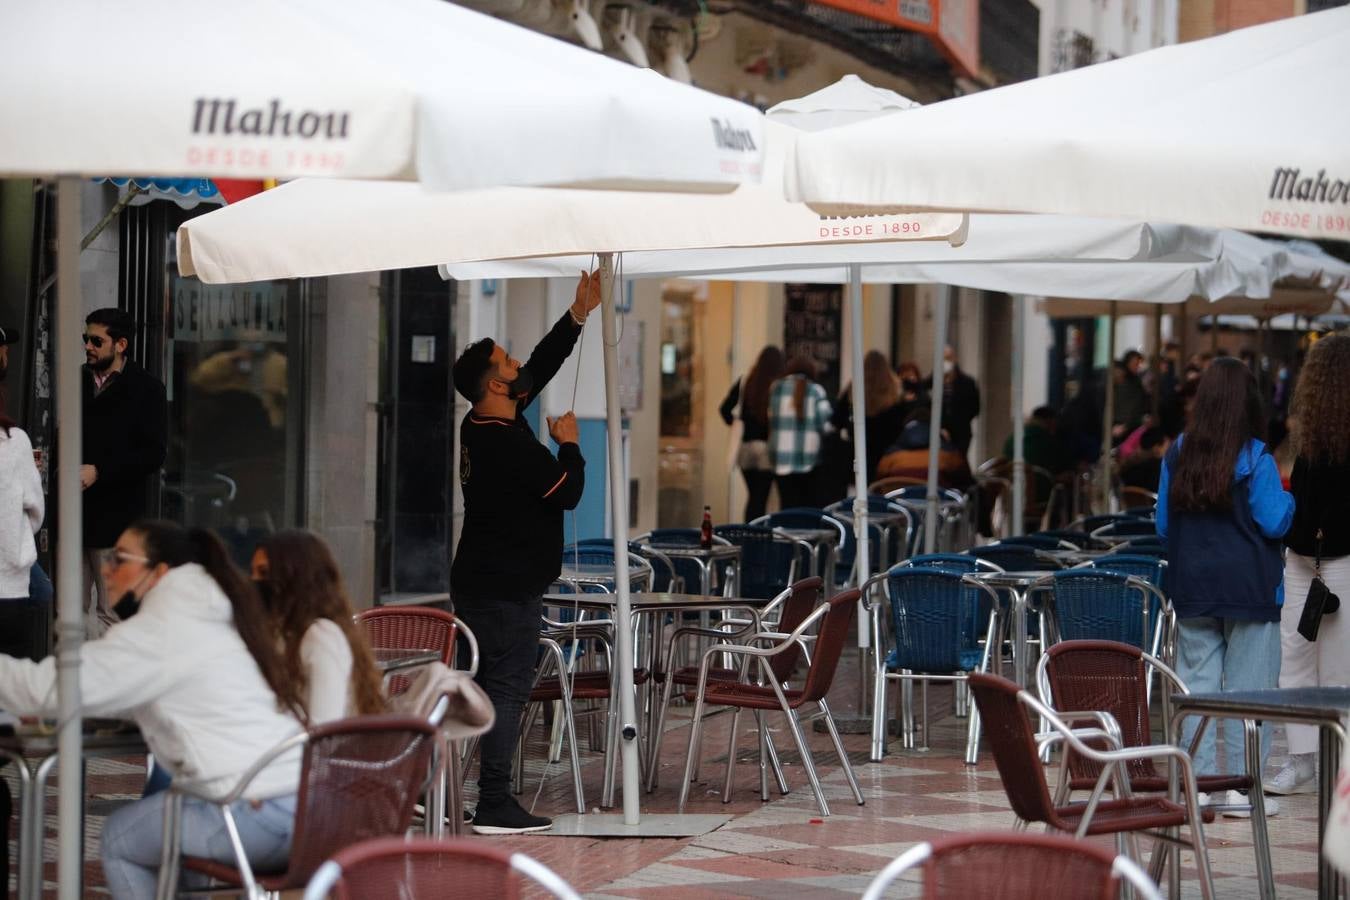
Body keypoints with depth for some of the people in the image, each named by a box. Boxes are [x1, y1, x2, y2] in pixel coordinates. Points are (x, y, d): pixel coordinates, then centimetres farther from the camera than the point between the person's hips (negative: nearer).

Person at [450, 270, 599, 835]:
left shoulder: (482, 427, 9)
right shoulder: (511, 445, -20)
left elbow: (541, 367, 17)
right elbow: (568, 492, -14)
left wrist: (578, 316, 15)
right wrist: (569, 443, 1)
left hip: (480, 581, 10)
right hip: (508, 588, -10)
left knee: (488, 687, 11)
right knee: (507, 689, -7)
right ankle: (494, 807, -8)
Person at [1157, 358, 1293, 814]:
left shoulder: (1177, 455, 1)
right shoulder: (1254, 459, -12)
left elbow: (1163, 524, 8)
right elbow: (1274, 522, -11)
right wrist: (1289, 499, 9)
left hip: (1192, 588, 4)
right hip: (1249, 587, -4)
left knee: (1197, 681, 9)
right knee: (1248, 686, 2)